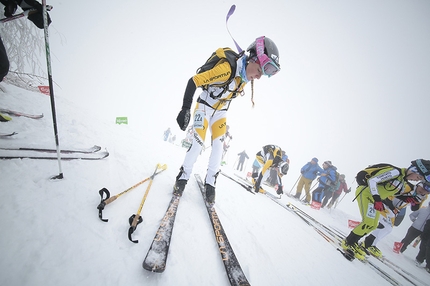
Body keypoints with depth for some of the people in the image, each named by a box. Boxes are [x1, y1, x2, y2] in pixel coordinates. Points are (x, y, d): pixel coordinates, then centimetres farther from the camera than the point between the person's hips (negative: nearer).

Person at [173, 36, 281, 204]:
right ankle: (183, 176, 7)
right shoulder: (227, 68, -32)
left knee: (219, 145, -4)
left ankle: (210, 182, 8)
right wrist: (185, 108, -32)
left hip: (220, 111, 6)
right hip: (205, 106, -6)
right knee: (198, 144, -13)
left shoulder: (247, 77, -8)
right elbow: (194, 81, -30)